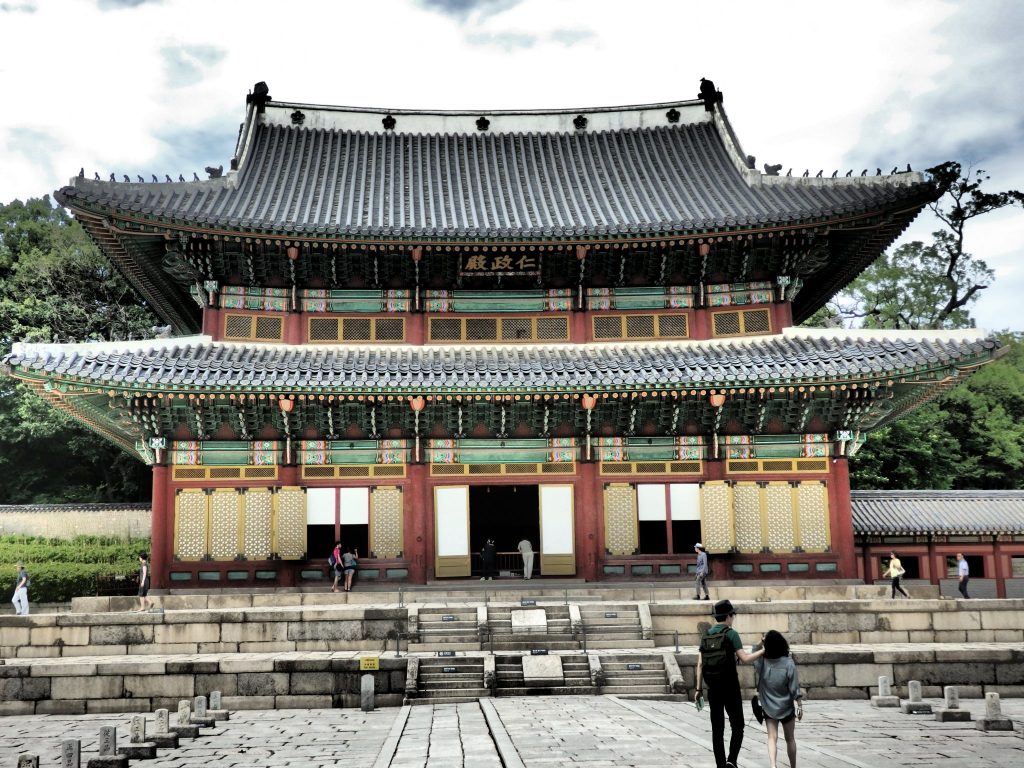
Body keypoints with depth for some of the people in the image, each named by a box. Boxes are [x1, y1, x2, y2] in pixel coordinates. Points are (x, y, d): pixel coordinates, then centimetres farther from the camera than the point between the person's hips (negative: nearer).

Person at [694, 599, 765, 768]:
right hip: (730, 687, -5)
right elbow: (745, 658, -15)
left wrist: (699, 688, 8)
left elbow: (700, 663, 5)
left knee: (717, 729, 9)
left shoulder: (706, 636, 8)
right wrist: (763, 651, -3)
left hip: (713, 688, 5)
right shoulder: (731, 634, -8)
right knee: (737, 726, 4)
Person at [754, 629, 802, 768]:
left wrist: (761, 642, -2)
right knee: (790, 739, 17)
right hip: (786, 707, 0)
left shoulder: (762, 662, -11)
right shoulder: (788, 663, -16)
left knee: (772, 738, 0)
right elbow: (795, 688, -12)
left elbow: (754, 652, 14)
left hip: (769, 707, 0)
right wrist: (799, 706, -2)